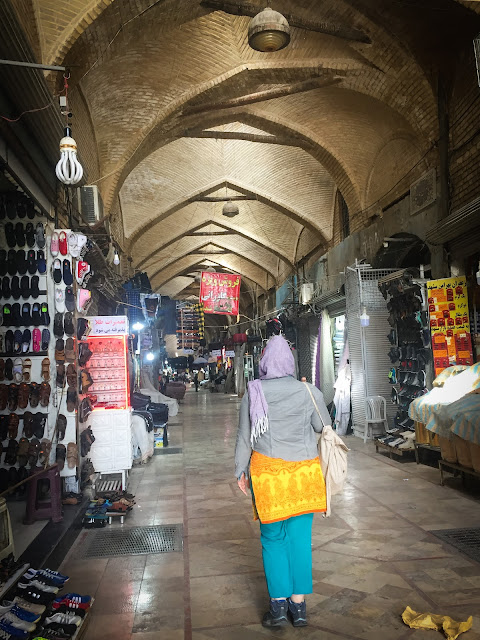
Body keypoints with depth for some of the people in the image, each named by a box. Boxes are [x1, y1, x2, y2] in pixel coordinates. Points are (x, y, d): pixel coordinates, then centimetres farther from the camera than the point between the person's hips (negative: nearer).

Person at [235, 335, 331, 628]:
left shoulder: (253, 393, -6)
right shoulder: (309, 392, -6)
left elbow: (245, 437, 0)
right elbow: (323, 426, 8)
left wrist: (241, 471, 12)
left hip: (267, 472, -1)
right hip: (303, 472, 1)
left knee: (273, 538, 12)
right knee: (300, 537, 11)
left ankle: (279, 606, 19)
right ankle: (298, 604, 22)